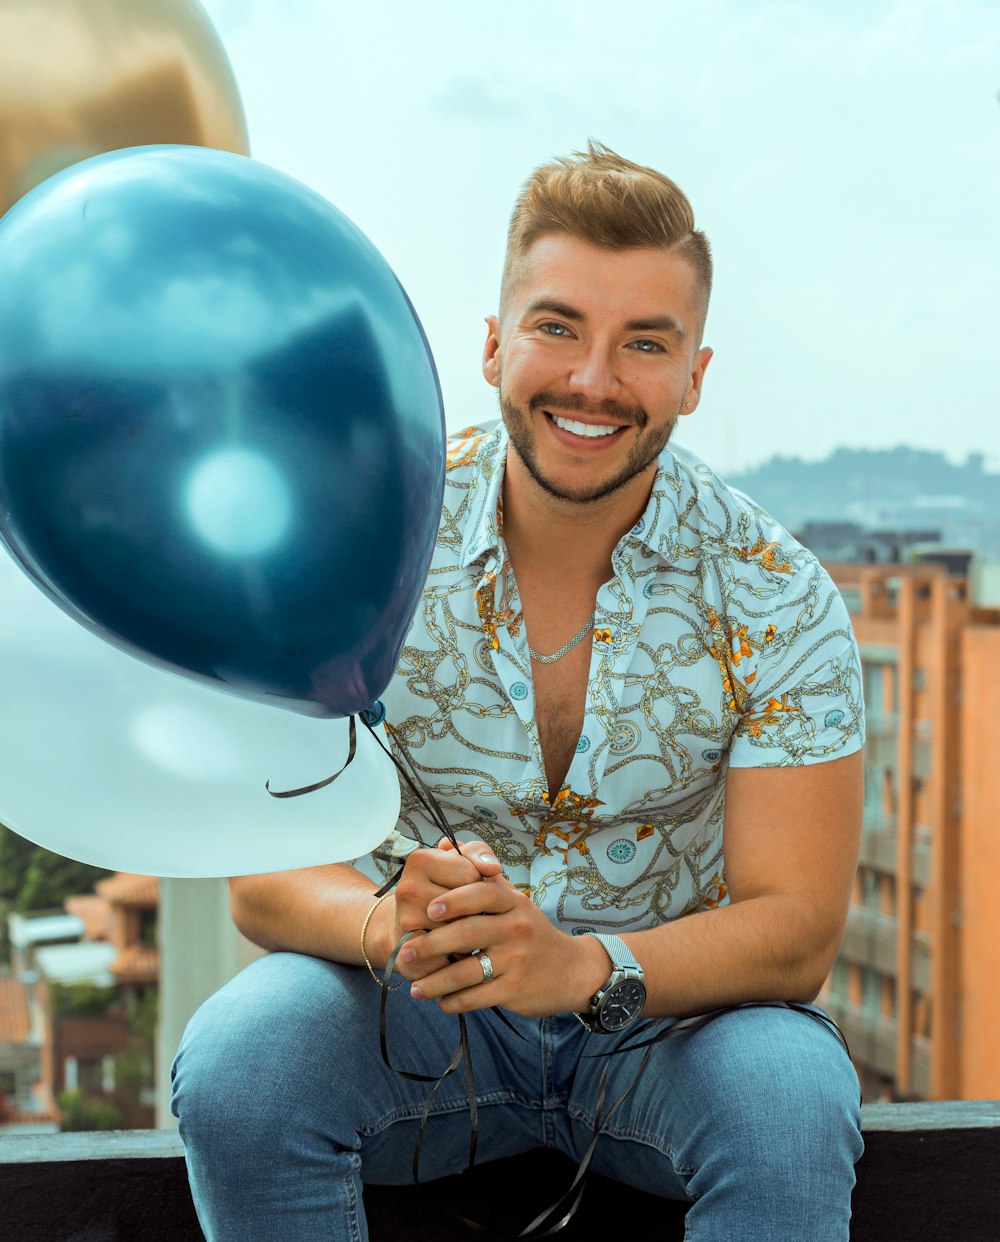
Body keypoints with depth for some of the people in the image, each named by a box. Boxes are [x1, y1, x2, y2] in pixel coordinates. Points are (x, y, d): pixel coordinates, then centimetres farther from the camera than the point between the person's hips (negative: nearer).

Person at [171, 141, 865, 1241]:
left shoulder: (776, 599, -11)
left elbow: (795, 933, -14)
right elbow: (266, 877, -10)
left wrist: (581, 965, -34)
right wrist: (390, 923, -34)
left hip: (674, 1011, 0)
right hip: (418, 1006, 1)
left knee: (793, 1104, -32)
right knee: (234, 1067, -28)